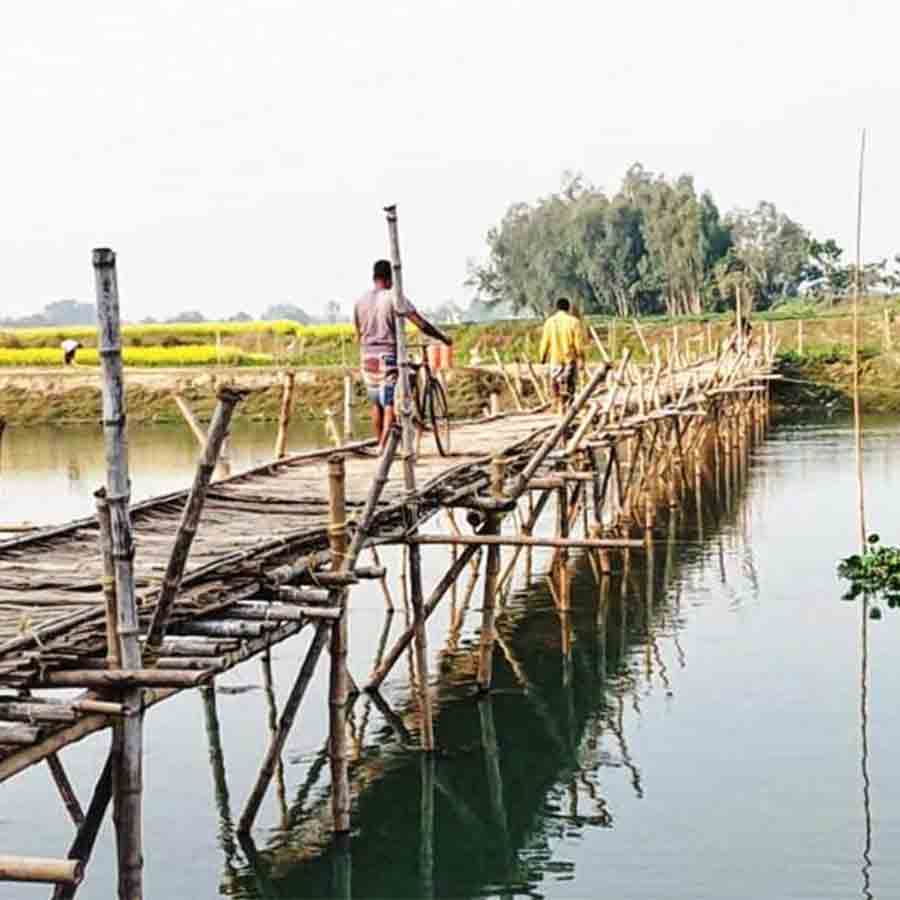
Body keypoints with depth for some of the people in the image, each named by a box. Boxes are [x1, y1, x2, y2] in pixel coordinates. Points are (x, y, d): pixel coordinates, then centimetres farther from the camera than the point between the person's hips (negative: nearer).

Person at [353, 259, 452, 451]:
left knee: (376, 404, 15)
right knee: (390, 404, -4)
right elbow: (422, 324, -9)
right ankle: (384, 446, -16)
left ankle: (380, 445, 21)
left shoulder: (360, 302, 8)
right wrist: (443, 337, 3)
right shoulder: (394, 298, -8)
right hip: (388, 356, -5)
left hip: (367, 357, 5)